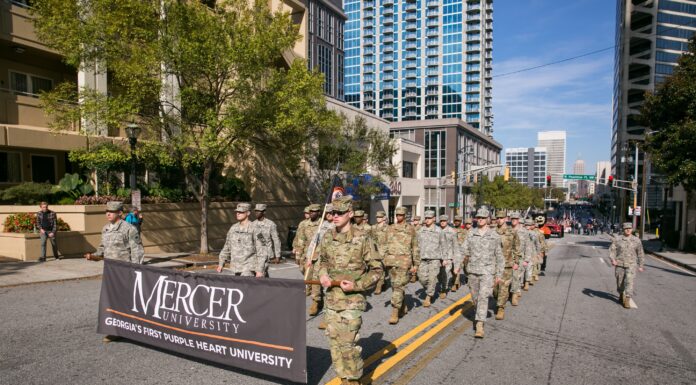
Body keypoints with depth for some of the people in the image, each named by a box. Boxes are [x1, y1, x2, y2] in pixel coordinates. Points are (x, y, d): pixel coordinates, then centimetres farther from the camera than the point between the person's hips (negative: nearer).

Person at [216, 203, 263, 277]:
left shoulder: (253, 229, -10)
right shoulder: (233, 228, 9)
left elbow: (260, 251, -11)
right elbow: (227, 247, 19)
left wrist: (259, 270, -15)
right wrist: (221, 263, 17)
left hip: (249, 268, -6)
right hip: (236, 267, 7)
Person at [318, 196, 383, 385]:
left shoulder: (362, 238, -12)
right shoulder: (327, 237, 3)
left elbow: (377, 269, -6)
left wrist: (356, 285, -17)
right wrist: (323, 275, -2)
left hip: (352, 300, -5)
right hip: (332, 298, 6)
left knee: (348, 343, -6)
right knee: (334, 341, 13)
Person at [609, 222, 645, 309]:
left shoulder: (637, 240, 3)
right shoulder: (617, 239, -1)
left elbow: (640, 253, 12)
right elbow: (612, 250, -5)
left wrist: (640, 265, 13)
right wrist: (613, 259, -22)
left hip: (631, 265, -1)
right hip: (619, 264, 1)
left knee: (629, 282, -13)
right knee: (620, 282, 12)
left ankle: (627, 300, -10)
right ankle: (621, 295, 38)